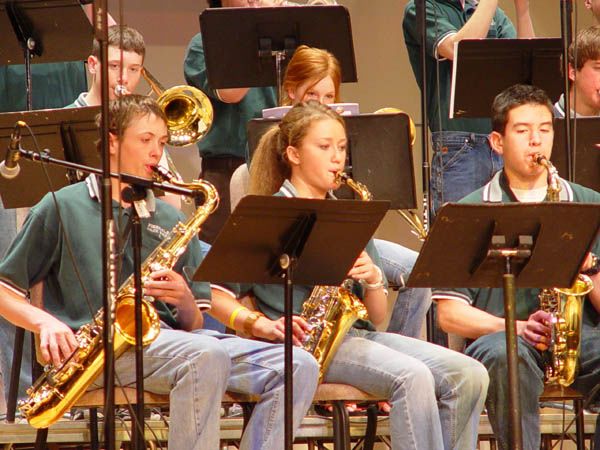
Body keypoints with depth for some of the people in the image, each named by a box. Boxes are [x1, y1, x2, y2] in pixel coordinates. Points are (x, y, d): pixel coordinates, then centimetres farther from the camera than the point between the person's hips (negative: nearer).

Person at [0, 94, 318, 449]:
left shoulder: (171, 220, 22)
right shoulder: (63, 207, 9)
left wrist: (185, 301, -3)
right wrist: (45, 322, -12)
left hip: (167, 339, 6)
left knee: (300, 367, -16)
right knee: (207, 355, -37)